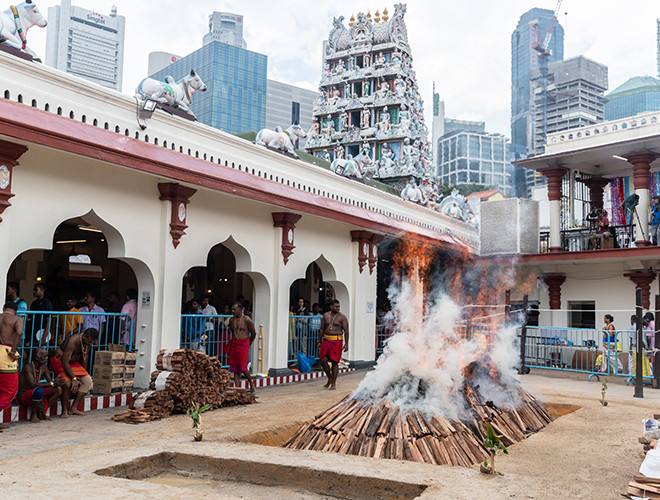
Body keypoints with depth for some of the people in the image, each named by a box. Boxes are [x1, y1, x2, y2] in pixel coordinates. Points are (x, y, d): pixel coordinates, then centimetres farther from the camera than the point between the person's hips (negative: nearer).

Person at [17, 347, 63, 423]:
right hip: (23, 395, -8)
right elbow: (32, 384, -30)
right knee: (39, 390, -38)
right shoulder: (28, 366, -20)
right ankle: (33, 415, -16)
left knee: (58, 389, -6)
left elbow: (50, 381, 3)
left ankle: (41, 413, -2)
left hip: (34, 393, 8)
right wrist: (51, 384, -31)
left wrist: (57, 383, -22)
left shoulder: (44, 367, 3)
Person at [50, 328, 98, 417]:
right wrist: (74, 378, -33)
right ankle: (64, 411, -14)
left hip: (73, 363, 7)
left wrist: (83, 372, 14)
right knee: (68, 383, -31)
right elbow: (65, 363, -32)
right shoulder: (72, 341, -32)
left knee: (89, 381, -7)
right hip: (59, 362, -7)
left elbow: (85, 357, 7)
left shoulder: (87, 341, -10)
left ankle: (73, 408, -3)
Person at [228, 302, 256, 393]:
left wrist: (249, 342, 11)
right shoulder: (231, 319, 7)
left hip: (243, 345, -5)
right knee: (235, 369, 4)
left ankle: (251, 382, 16)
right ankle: (237, 388, 8)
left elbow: (253, 333, 0)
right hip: (234, 345, 5)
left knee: (243, 368, -8)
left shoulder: (246, 320, -9)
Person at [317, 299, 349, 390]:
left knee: (334, 362, -3)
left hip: (337, 341, -4)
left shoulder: (342, 317, -2)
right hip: (326, 340, 4)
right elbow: (322, 329, 14)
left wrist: (346, 344, -10)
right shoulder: (325, 316, 8)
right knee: (323, 360, -3)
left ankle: (333, 384, 6)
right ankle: (329, 379, 19)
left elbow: (346, 331, -4)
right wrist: (319, 341, 11)